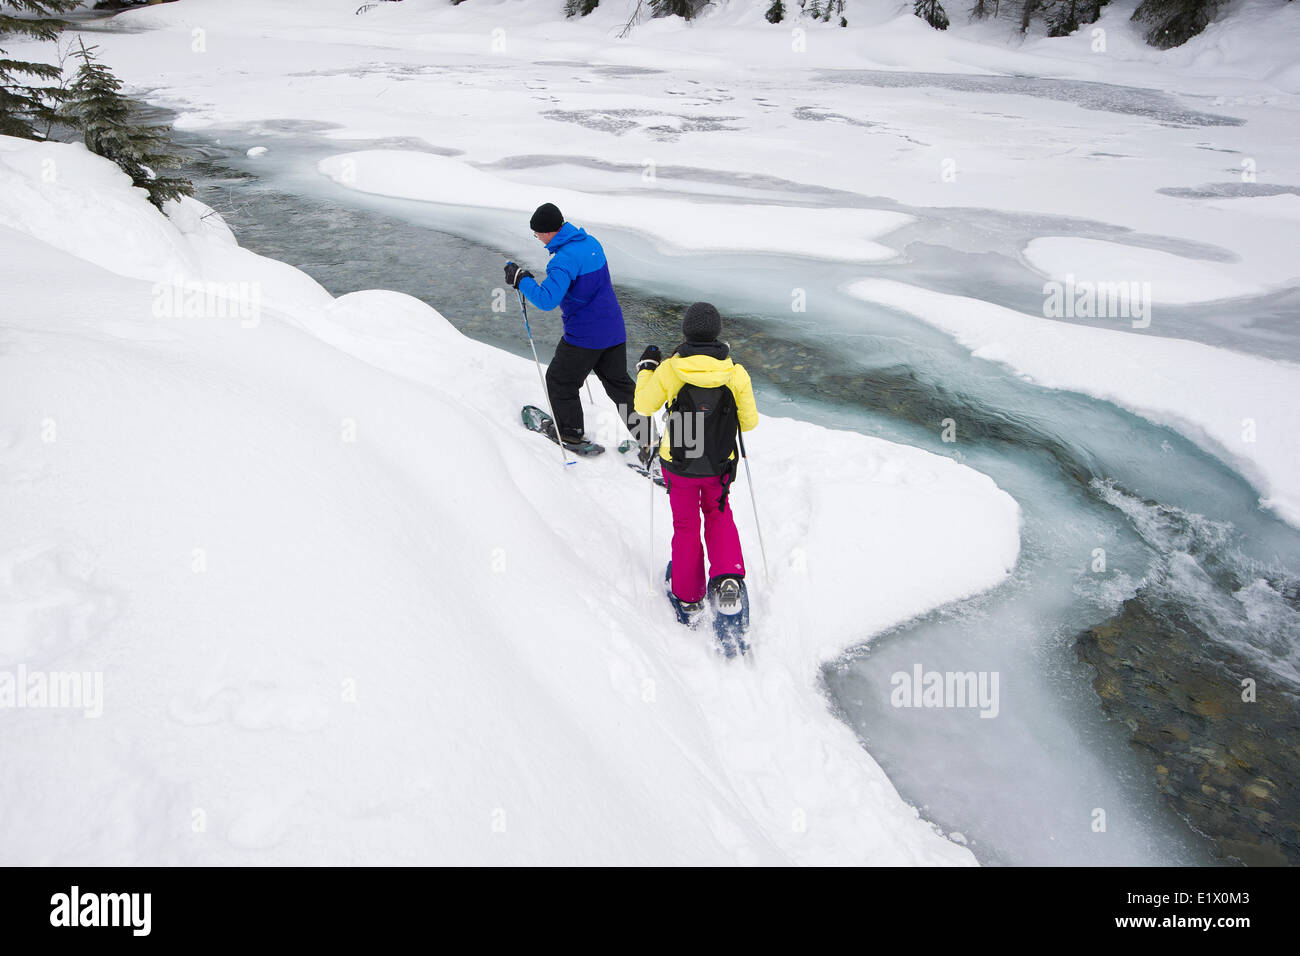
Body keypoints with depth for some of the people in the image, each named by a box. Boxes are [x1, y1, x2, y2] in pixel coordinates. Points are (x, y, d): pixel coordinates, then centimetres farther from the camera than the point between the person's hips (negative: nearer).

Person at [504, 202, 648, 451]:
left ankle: (570, 432, 27)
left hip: (584, 335, -8)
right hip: (614, 329, 8)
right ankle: (646, 436, 16)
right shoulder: (591, 242, 5)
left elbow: (546, 300, -31)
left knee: (559, 381, 13)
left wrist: (521, 279, -17)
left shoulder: (565, 258, -22)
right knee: (619, 383, 17)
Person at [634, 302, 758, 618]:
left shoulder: (669, 369, -17)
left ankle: (688, 598, 26)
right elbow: (749, 421, -2)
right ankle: (728, 577, 7)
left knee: (685, 525, 18)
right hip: (719, 467, 1)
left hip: (679, 465, -1)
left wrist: (646, 367, 11)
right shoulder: (736, 374, -13)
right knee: (718, 514, 27)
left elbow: (644, 405, -2)